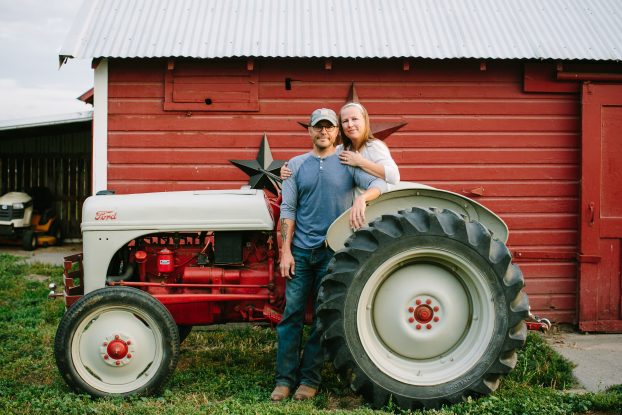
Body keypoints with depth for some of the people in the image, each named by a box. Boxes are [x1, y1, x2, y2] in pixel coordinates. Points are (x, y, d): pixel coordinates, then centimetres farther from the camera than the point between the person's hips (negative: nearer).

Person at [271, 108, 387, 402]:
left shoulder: (348, 163, 3)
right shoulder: (297, 165, 8)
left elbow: (379, 184, -9)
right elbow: (288, 210, 4)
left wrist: (361, 199, -31)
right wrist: (285, 250, -4)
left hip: (333, 251, -1)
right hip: (301, 251, 1)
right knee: (292, 314, 0)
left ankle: (309, 378, 14)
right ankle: (285, 378, 7)